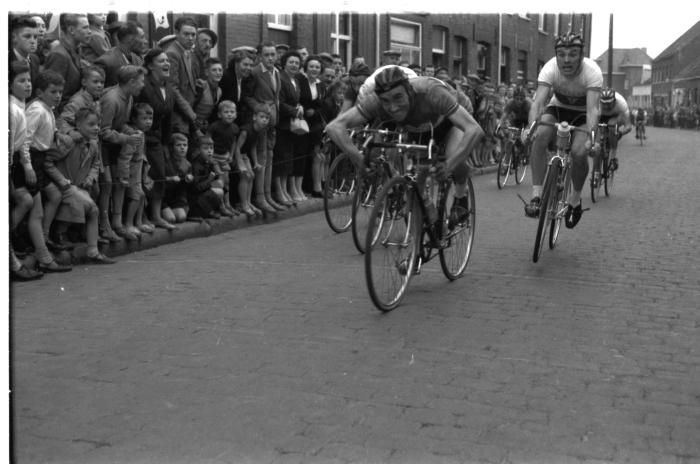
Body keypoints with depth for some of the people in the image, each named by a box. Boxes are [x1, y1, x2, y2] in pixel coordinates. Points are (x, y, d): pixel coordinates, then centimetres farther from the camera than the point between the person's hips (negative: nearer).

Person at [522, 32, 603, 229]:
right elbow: (538, 101, -37)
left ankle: (575, 198, 2)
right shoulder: (550, 69, -27)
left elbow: (592, 108, -39)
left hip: (582, 114, -1)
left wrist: (590, 134, -57)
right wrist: (530, 126, -56)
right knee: (539, 136, -30)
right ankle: (536, 194, -25)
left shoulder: (592, 71, -30)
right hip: (558, 107, 1)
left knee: (579, 152, -27)